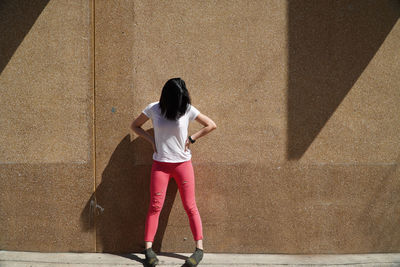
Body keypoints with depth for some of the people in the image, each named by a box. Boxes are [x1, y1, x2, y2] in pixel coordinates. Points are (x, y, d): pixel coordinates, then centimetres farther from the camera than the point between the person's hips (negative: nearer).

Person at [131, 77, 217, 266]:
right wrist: (151, 140, -2)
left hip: (183, 163, 0)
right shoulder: (153, 109, -3)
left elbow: (211, 125, 3)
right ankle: (148, 249, 4)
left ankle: (199, 249, 5)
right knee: (155, 206, -2)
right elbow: (135, 126, 11)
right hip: (160, 164, 0)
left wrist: (191, 139, -3)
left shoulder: (187, 109, -5)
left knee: (190, 207, 1)